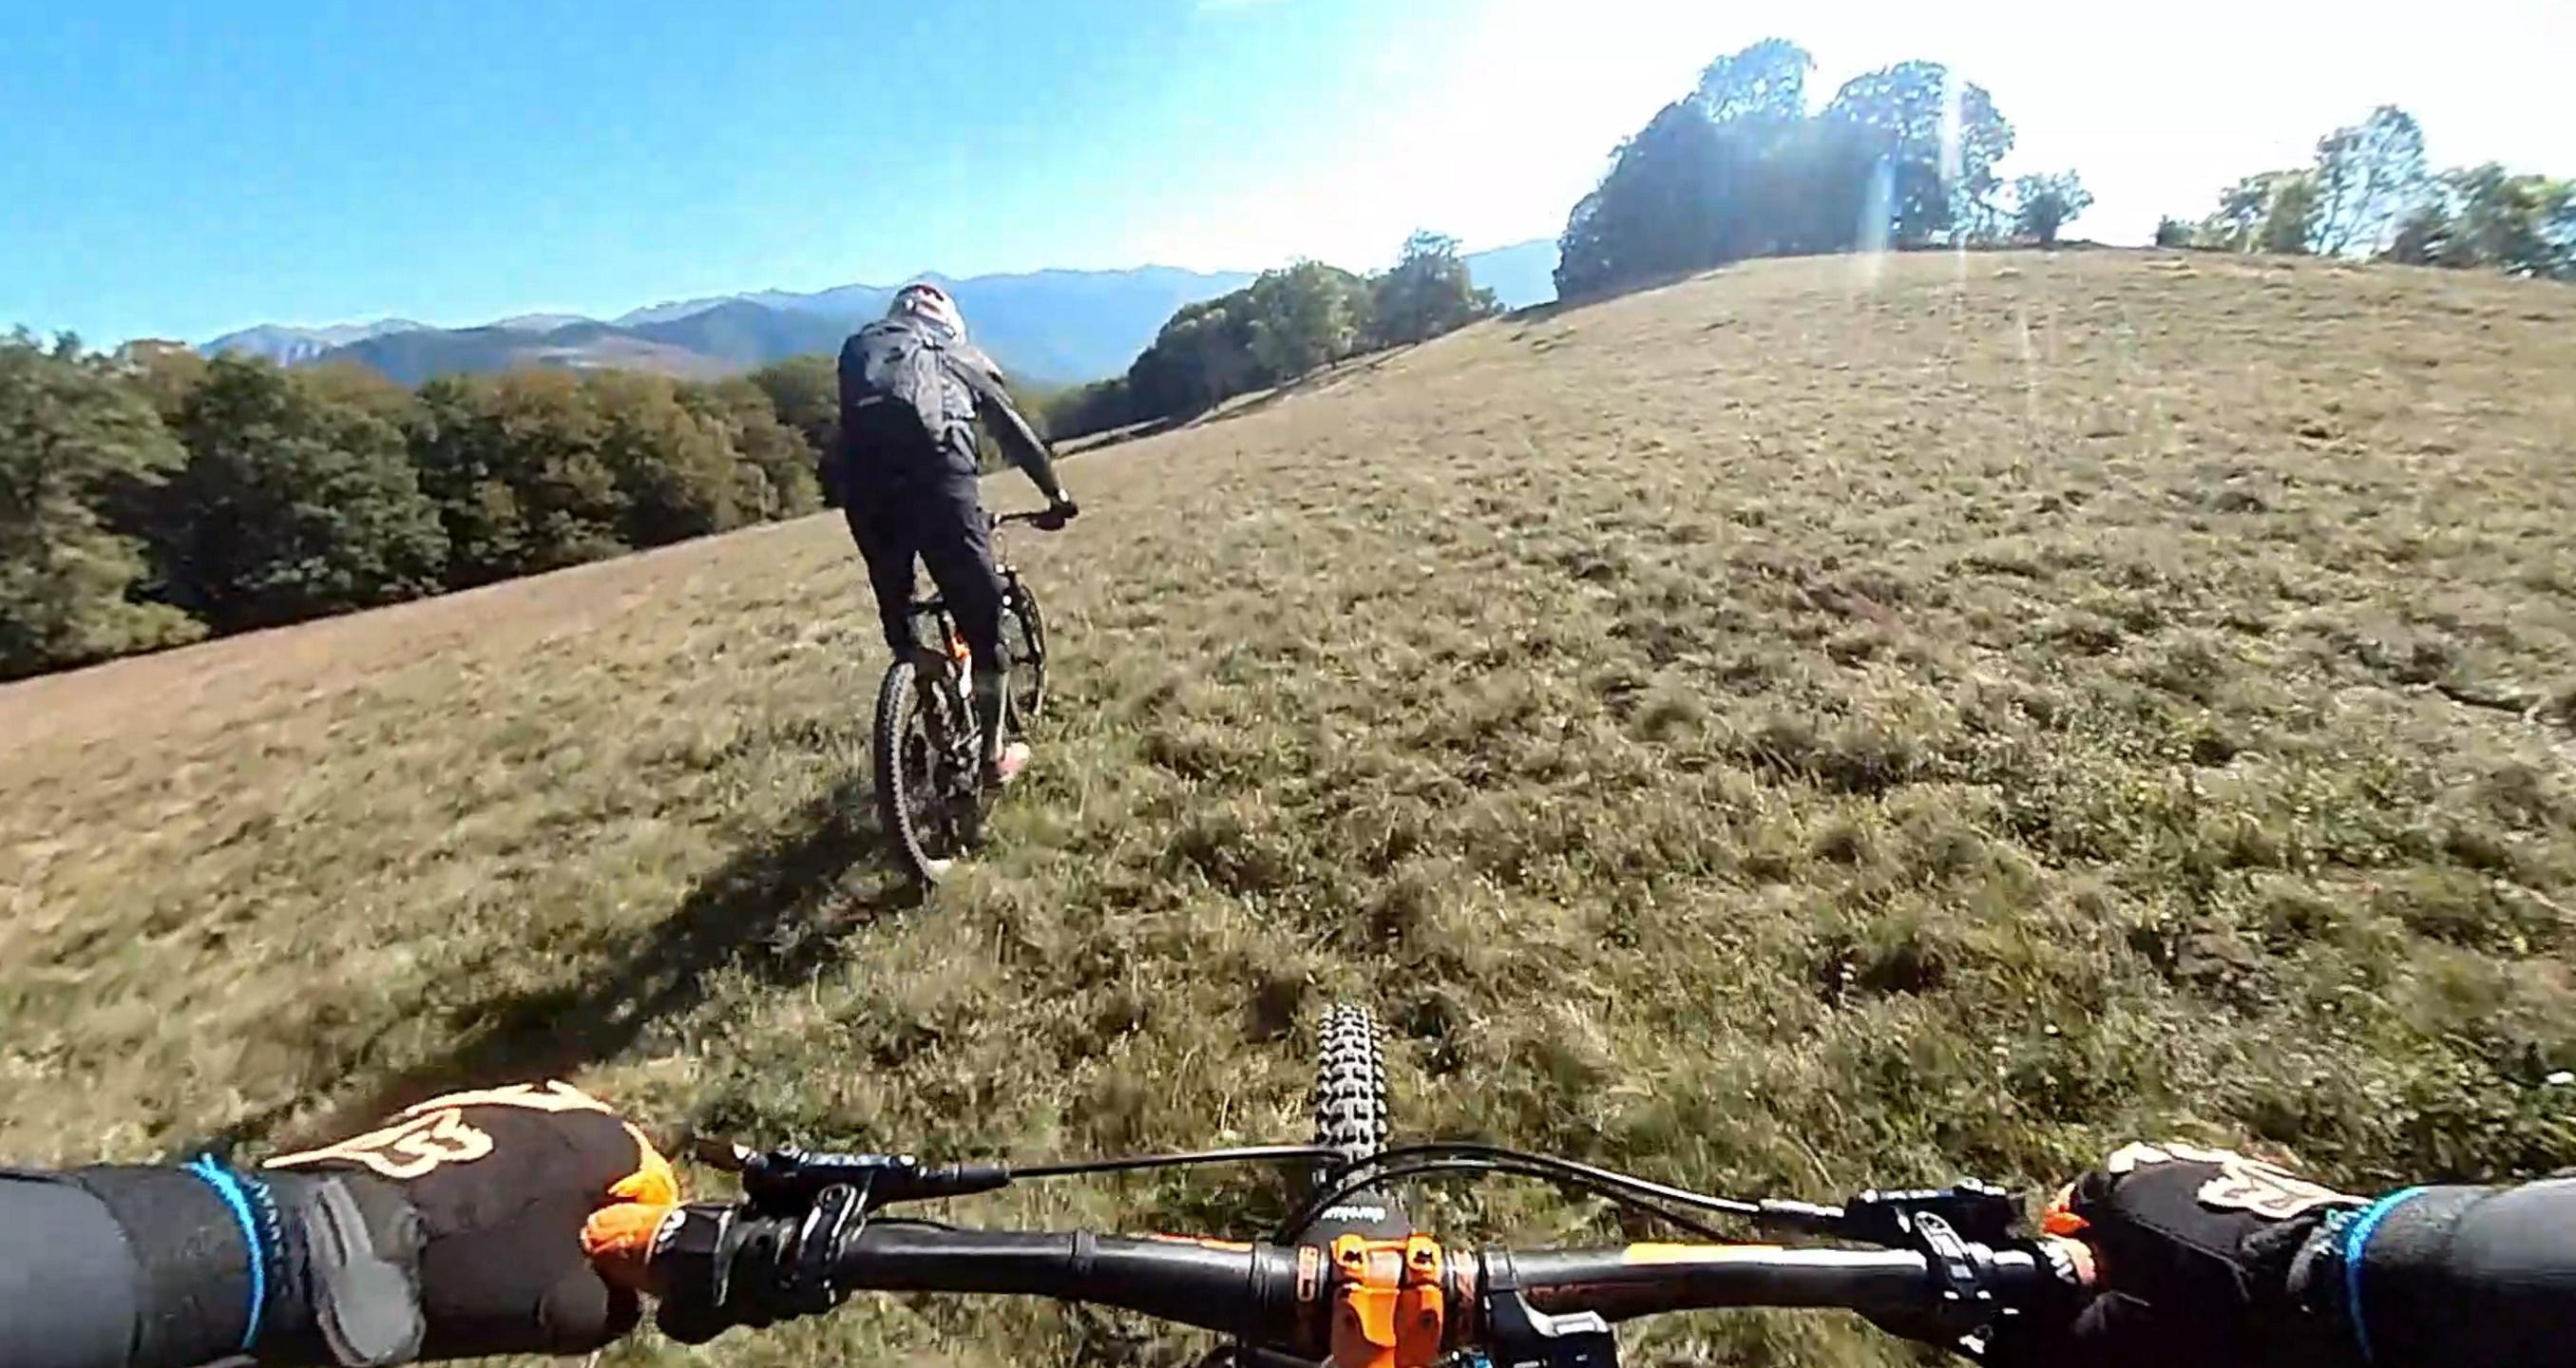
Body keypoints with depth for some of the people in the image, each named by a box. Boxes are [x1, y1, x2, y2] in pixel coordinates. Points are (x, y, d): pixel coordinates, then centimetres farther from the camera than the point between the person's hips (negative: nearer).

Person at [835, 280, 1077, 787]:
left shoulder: (857, 349, 34)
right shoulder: (959, 355, 29)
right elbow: (1015, 431, 34)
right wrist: (1055, 493, 45)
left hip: (862, 481, 2)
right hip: (934, 472, -2)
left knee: (896, 615, 24)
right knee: (980, 612, 10)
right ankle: (996, 753, 19)